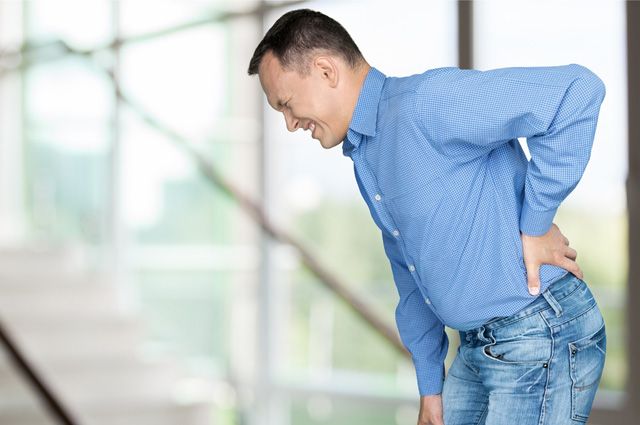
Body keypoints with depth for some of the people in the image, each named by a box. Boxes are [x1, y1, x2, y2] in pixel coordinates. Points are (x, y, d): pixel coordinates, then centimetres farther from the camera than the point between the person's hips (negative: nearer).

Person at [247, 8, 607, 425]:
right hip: (478, 346, 9)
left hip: (540, 341, -9)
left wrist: (535, 224, -21)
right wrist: (430, 388, 20)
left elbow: (576, 91, -28)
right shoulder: (364, 158, 13)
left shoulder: (426, 102, -18)